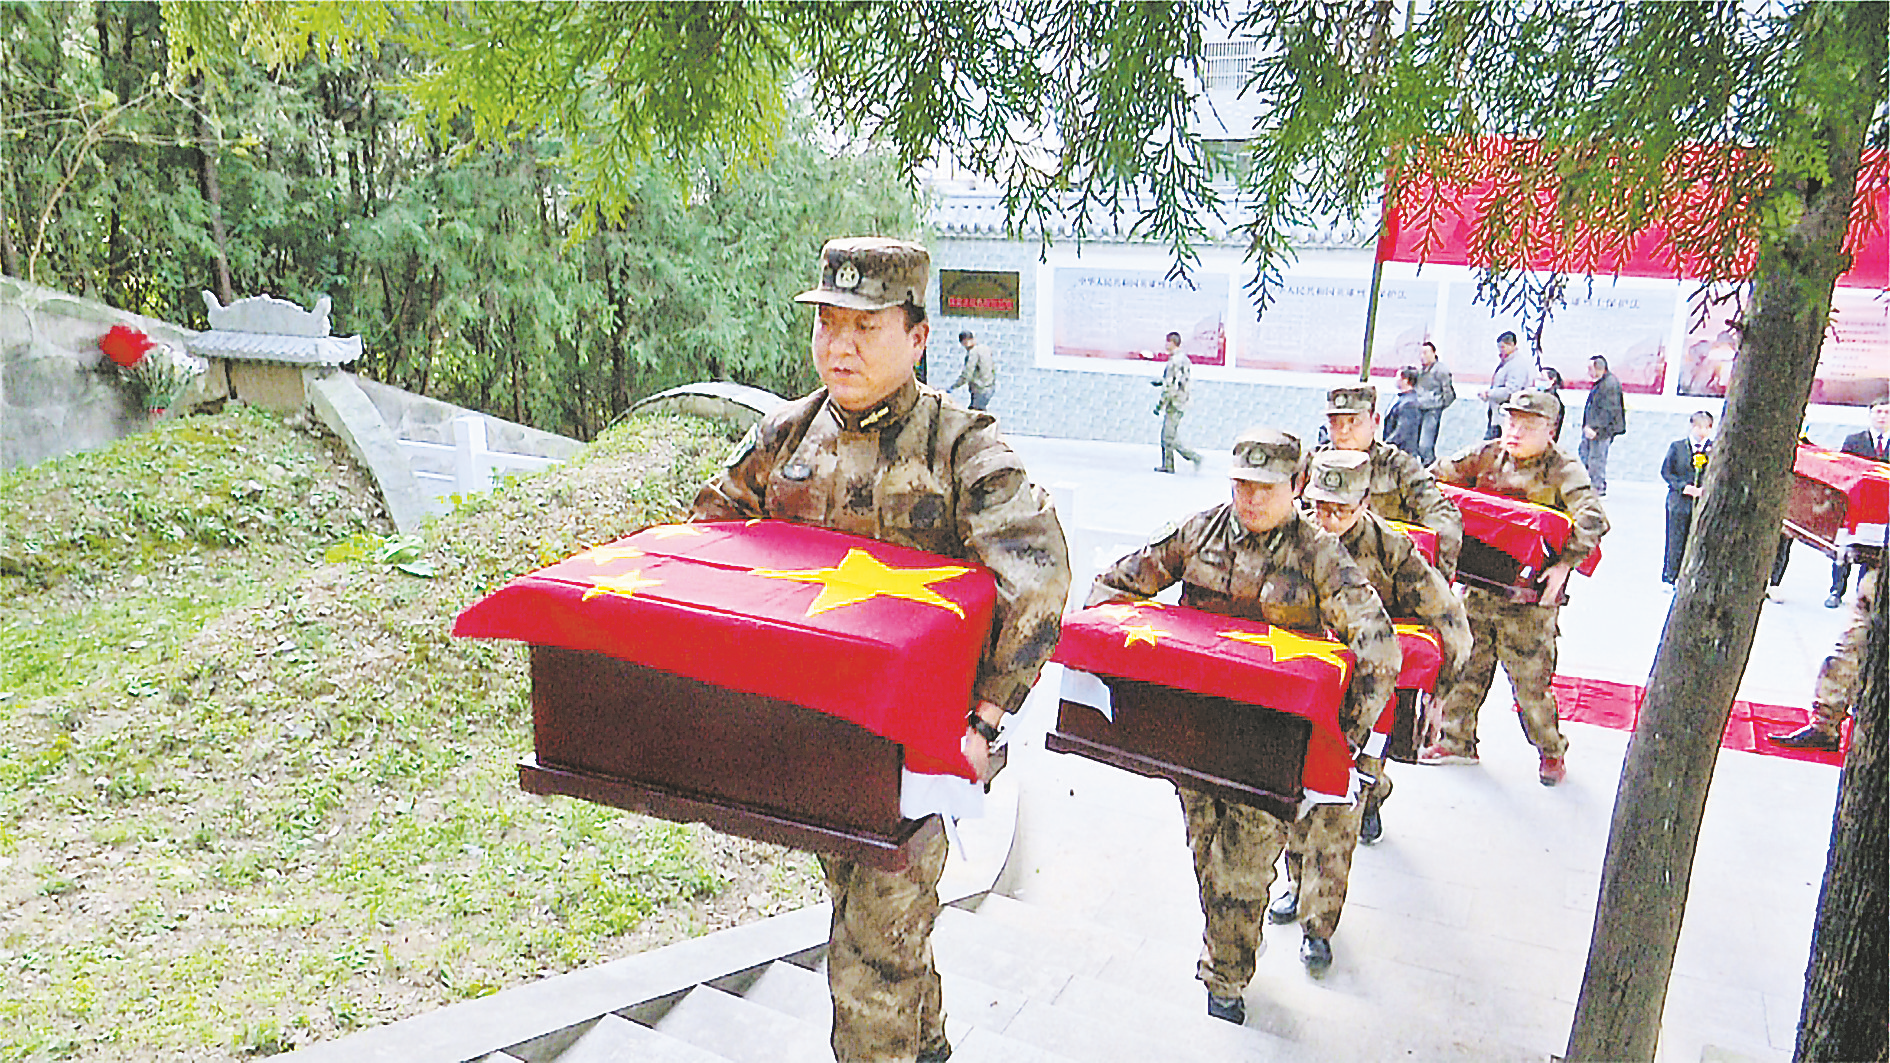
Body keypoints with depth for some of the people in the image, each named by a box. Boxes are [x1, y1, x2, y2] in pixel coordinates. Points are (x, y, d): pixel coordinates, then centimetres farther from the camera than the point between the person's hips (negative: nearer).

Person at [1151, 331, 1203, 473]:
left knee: (1170, 439, -7)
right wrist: (1160, 382, 31)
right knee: (1166, 436, 14)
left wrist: (1159, 404, -15)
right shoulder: (1184, 359, 12)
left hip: (1174, 404, -10)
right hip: (1180, 404, 10)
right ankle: (1167, 465, 17)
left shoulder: (1174, 361, -18)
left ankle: (1195, 457, -6)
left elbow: (1170, 387, -21)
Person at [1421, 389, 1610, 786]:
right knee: (1463, 665, 12)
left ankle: (1551, 750, 23)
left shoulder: (1563, 471, -6)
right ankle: (1456, 740, 28)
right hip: (1477, 583, 4)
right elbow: (1435, 478, 13)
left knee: (1531, 678, 1)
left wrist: (1565, 562, -29)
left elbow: (1592, 519, -19)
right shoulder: (1485, 456, 6)